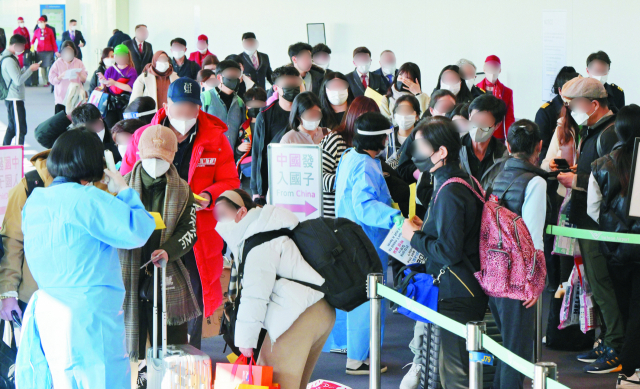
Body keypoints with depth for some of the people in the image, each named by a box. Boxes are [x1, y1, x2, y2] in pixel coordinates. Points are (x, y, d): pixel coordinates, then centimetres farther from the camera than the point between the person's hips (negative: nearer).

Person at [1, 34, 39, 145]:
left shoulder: (7, 57, 14)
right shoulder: (9, 60, -18)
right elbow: (18, 80, -23)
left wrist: (27, 69, 9)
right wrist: (30, 69, -15)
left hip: (10, 99, 11)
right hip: (14, 99, -11)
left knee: (12, 128, 17)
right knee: (20, 129, -9)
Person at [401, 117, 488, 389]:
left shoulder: (449, 192, -20)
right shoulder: (466, 181, 11)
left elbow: (449, 252, -24)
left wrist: (415, 237, -11)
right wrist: (425, 229, 14)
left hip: (456, 297, -10)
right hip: (469, 292, 10)